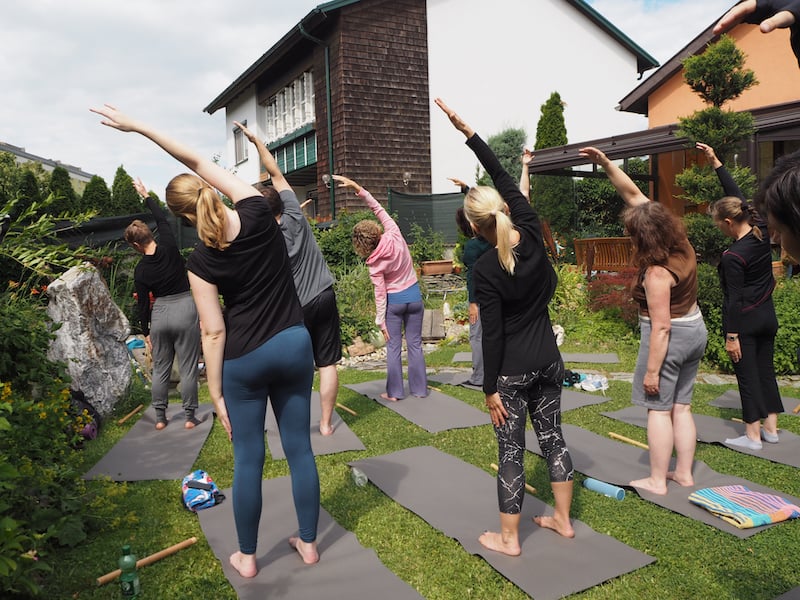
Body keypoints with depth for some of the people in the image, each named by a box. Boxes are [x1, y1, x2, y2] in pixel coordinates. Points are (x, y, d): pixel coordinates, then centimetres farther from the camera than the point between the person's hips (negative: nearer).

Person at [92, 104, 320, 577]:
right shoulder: (257, 212, -9)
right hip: (295, 344, 3)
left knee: (249, 458, 11)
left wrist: (216, 393, -1)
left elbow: (214, 333, -11)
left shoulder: (202, 262, -13)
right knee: (300, 447, 12)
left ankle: (247, 557, 27)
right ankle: (309, 543, 27)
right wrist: (139, 126, 5)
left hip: (244, 359, -3)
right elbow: (198, 161, 1)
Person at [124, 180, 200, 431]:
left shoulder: (141, 269, -4)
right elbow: (162, 219, 10)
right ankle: (189, 417, 7)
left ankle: (160, 418, 19)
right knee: (188, 368, 3)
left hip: (159, 315, 1)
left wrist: (146, 332, 12)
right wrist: (146, 195, 23)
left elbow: (142, 304, 1)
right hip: (185, 309, -1)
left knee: (160, 370, 13)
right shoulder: (169, 247, -7)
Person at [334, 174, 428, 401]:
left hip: (395, 301, -3)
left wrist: (381, 321, -5)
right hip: (414, 296, 3)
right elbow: (378, 208, -8)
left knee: (394, 347, 7)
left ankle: (394, 391, 12)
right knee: (415, 344, 9)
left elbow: (380, 293, -13)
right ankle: (419, 389, 14)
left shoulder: (375, 263, -16)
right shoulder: (395, 236, -14)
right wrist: (357, 188, -11)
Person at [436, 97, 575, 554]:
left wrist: (490, 389, -8)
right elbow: (505, 180, 0)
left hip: (512, 371, -6)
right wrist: (468, 131, 1)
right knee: (553, 437, 18)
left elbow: (493, 334, -17)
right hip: (549, 361, 6)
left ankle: (509, 538, 19)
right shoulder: (533, 234, -8)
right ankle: (563, 520, 32)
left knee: (511, 451, 6)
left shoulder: (486, 269, -20)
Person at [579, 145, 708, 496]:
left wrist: (651, 370, -18)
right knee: (681, 406, 15)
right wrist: (605, 163, -4)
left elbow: (661, 327, -24)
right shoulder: (681, 243, -3)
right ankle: (684, 473, 24)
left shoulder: (657, 271, -26)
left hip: (671, 337, -9)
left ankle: (657, 481, 9)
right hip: (695, 330, 9)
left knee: (658, 408, 1)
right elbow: (633, 194, 0)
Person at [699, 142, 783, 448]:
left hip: (744, 320, -8)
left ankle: (752, 436, 11)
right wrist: (716, 163, 10)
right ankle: (771, 427, 27)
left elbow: (732, 299, -20)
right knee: (766, 370, 16)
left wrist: (731, 336, -13)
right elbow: (738, 196, 6)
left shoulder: (733, 256, -23)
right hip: (767, 315, 8)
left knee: (747, 375, 3)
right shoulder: (762, 231, -4)